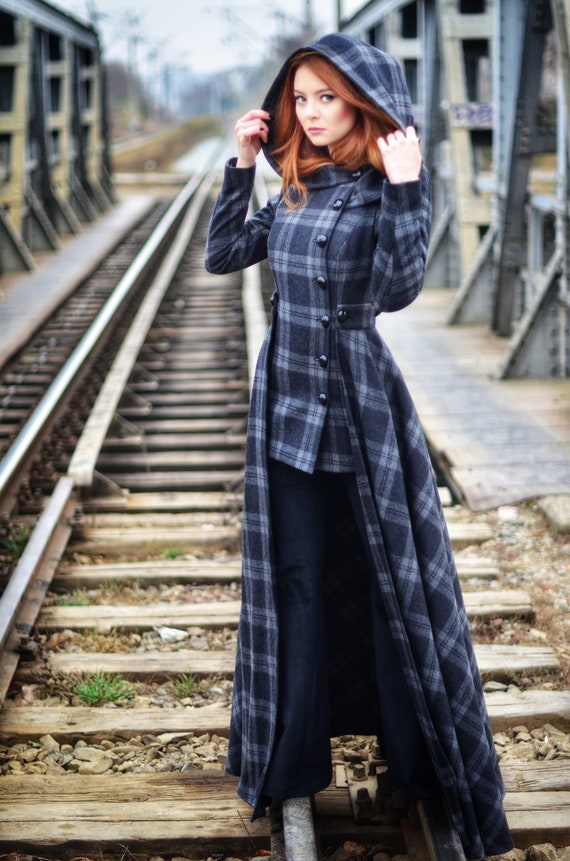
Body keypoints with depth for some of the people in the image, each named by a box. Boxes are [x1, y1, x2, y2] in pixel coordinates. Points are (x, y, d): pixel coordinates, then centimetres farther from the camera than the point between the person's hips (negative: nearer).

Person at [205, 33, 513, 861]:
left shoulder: (391, 189, -10)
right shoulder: (296, 188, 8)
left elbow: (399, 289, -23)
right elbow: (221, 256, 10)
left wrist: (405, 187, -27)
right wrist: (241, 164, 4)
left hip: (359, 404, -5)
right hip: (288, 403, 5)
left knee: (391, 576, 5)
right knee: (299, 582, 13)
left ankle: (423, 756, 21)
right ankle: (293, 753, 26)